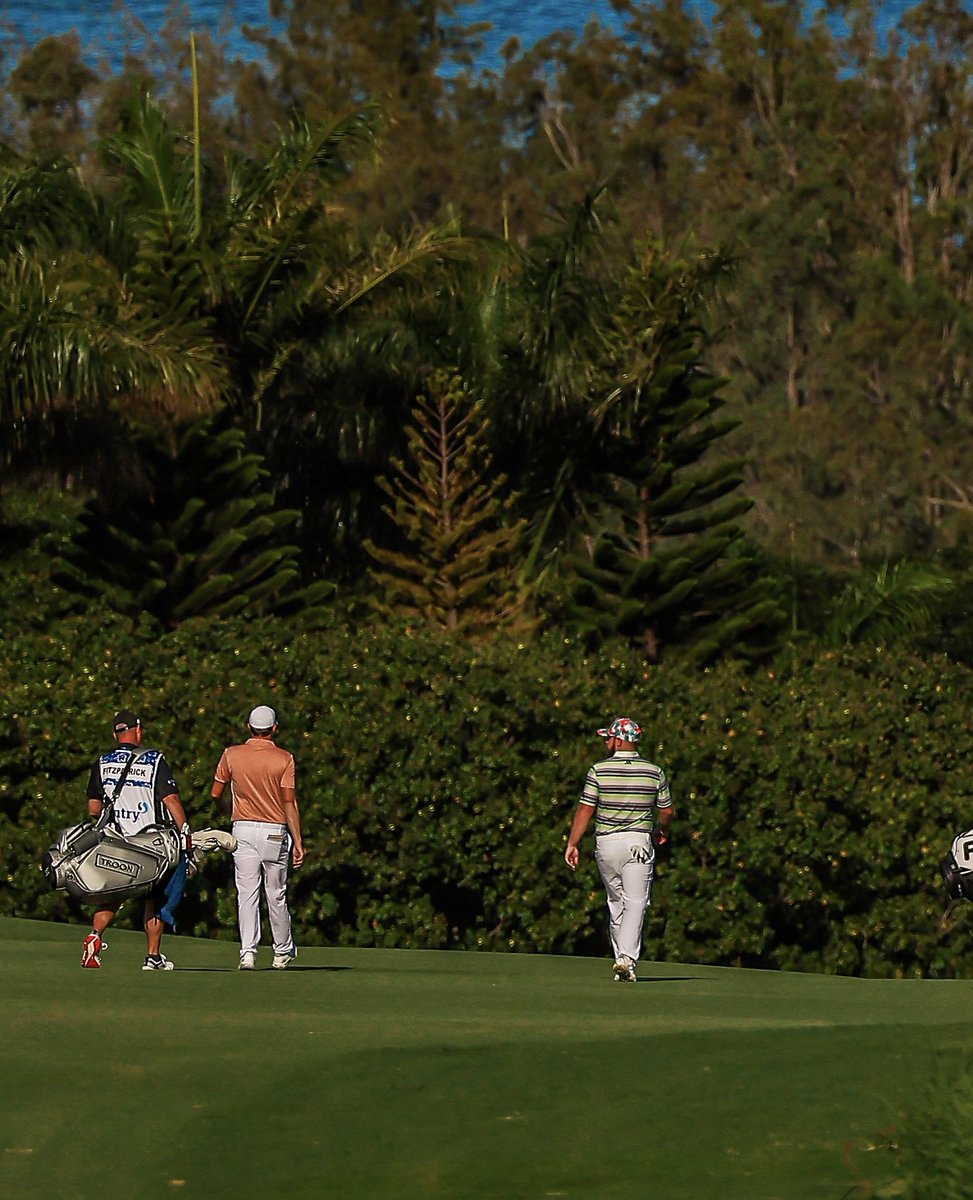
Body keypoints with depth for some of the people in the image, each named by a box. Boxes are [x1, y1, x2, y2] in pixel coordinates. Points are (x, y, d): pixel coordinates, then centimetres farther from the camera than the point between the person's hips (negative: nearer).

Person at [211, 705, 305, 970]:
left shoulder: (232, 755, -1)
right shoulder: (284, 759, -7)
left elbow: (216, 792, 8)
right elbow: (290, 802, -9)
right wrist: (298, 841, -5)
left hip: (242, 829, 1)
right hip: (274, 830, -1)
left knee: (247, 893, 0)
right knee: (276, 895, 9)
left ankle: (248, 951, -12)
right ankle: (283, 952, 22)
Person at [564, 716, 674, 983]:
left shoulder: (599, 770, -4)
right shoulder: (654, 772, 1)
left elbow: (585, 810, -6)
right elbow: (667, 812, 9)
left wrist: (572, 844, 0)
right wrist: (661, 833, 30)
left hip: (606, 842, 1)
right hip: (639, 842, -1)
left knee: (616, 903, 14)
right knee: (635, 903, -6)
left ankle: (621, 959, 17)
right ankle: (627, 959, -23)